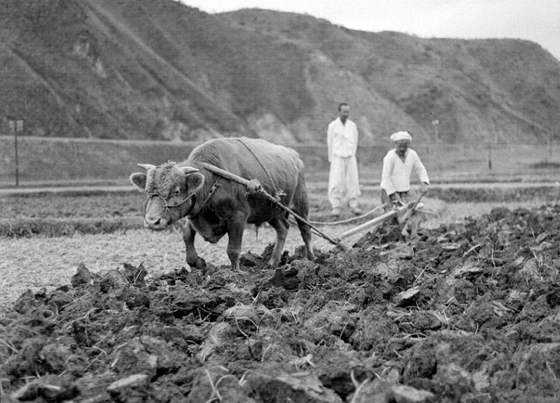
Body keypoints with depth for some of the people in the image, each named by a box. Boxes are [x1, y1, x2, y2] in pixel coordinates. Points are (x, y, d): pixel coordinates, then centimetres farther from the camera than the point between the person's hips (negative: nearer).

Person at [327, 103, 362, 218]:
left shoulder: (352, 125, 7)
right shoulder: (332, 126, -1)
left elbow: (355, 142, 15)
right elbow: (330, 142, 4)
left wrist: (352, 155, 14)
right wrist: (331, 158, 7)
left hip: (350, 157, 3)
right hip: (337, 157, -3)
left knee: (352, 181, 0)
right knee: (336, 182, -8)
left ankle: (353, 205, 7)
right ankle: (336, 207, -6)